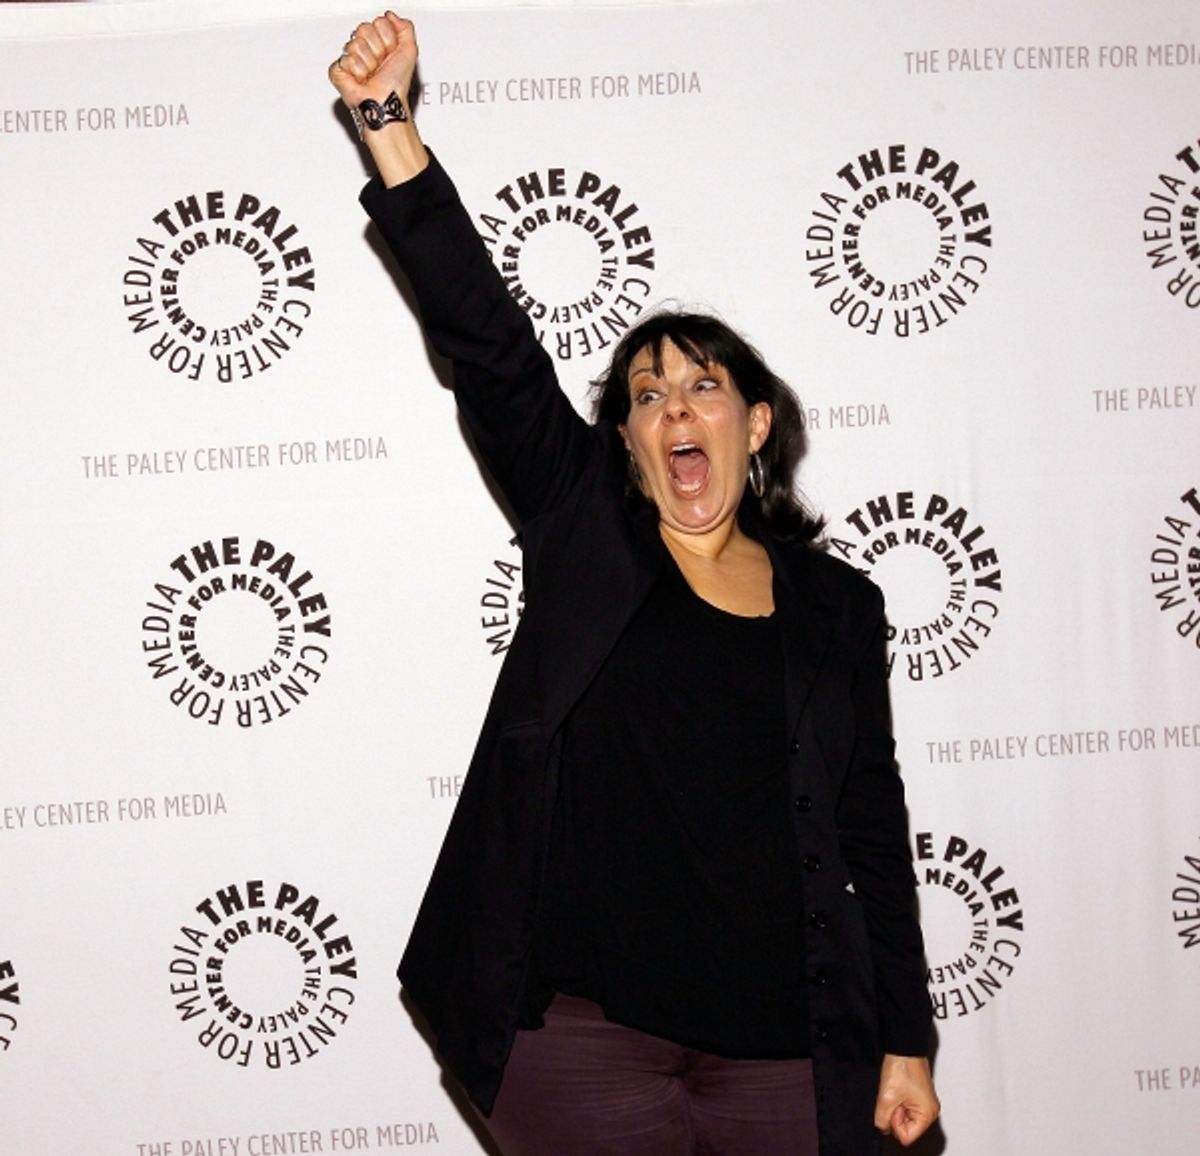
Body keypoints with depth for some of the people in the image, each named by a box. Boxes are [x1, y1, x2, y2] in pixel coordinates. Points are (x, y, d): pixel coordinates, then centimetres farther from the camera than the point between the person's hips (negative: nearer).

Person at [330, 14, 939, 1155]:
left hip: (784, 1048, 2)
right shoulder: (584, 528, 5)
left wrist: (904, 1039, 8)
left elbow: (874, 830, 10)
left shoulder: (836, 604, 9)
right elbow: (484, 338, -4)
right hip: (583, 1032, -1)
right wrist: (390, 126, -12)